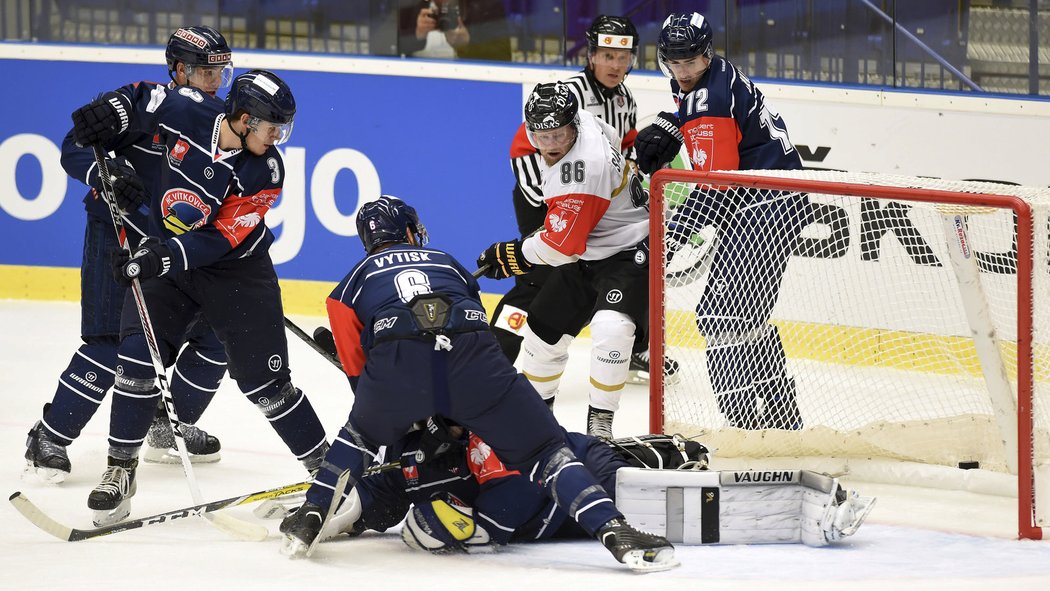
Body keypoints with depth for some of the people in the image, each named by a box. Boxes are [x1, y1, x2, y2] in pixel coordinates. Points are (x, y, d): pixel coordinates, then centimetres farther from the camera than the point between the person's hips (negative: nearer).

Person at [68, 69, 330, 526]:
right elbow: (139, 100, 4)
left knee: (265, 380, -3)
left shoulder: (265, 171, -21)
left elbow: (218, 239, -24)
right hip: (163, 255, 2)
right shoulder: (185, 112, -18)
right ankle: (120, 470, 3)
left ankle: (325, 466, 10)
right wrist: (107, 113, -15)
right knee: (137, 359, -11)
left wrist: (158, 260, -33)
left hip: (234, 269, -2)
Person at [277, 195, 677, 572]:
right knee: (543, 450, 8)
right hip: (471, 355, 1)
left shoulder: (356, 280, 33)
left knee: (361, 433, 32)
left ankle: (309, 520, 20)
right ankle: (615, 532, -11)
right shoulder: (446, 262, 39)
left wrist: (396, 418, 46)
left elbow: (357, 370, 32)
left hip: (396, 359, 0)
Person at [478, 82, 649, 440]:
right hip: (585, 256, 10)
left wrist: (511, 255, -12)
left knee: (611, 327, -32)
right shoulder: (580, 122, -6)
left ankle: (600, 421, -23)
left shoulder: (582, 170, -33)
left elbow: (561, 245, -27)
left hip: (629, 252, -10)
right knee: (544, 329, 12)